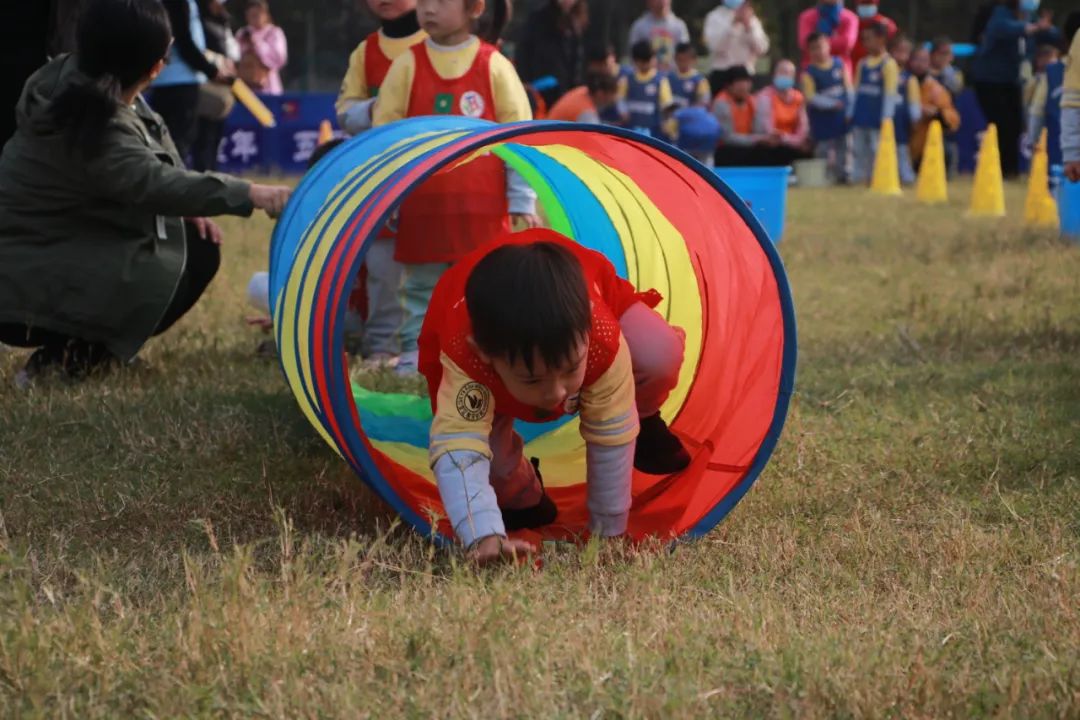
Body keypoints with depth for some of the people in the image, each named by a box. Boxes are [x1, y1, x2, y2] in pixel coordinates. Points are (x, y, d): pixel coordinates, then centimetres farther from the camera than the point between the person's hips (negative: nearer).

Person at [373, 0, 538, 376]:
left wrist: (522, 200, 1)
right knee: (421, 288, 8)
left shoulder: (494, 66, -2)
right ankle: (414, 353, 15)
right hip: (421, 207, 1)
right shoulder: (408, 65, 1)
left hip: (482, 208, -1)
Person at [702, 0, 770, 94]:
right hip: (721, 75, -2)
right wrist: (732, 25, -20)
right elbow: (715, 46, -15)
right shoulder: (715, 17, 0)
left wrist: (749, 27, -13)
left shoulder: (752, 20, 8)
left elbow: (761, 49, -3)